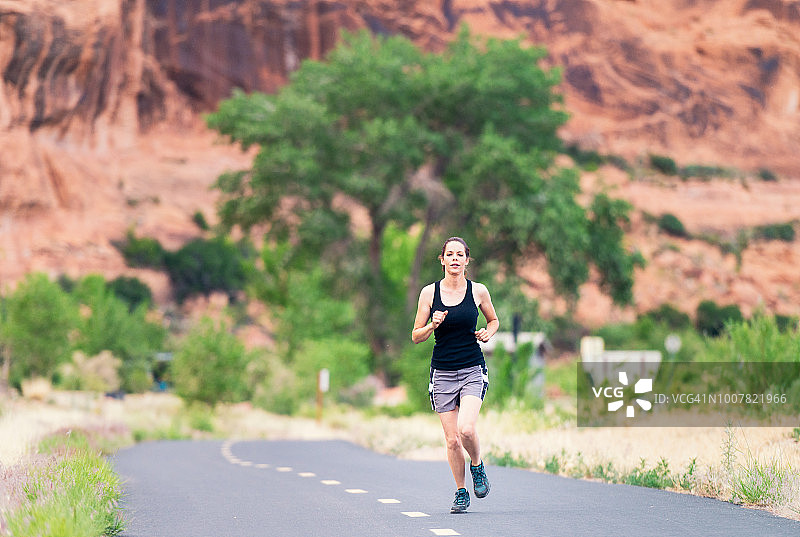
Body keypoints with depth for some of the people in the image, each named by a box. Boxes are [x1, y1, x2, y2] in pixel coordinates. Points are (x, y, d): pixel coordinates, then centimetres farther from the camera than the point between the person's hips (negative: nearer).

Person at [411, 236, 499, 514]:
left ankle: (477, 466, 9)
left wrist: (487, 333, -3)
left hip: (473, 370, -1)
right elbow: (416, 336, 5)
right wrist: (433, 326, -15)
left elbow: (493, 320, 19)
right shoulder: (429, 292, 0)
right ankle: (461, 493, 17)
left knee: (466, 429, -22)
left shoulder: (478, 291, 1)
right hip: (443, 373, 1)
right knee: (452, 439, -1)